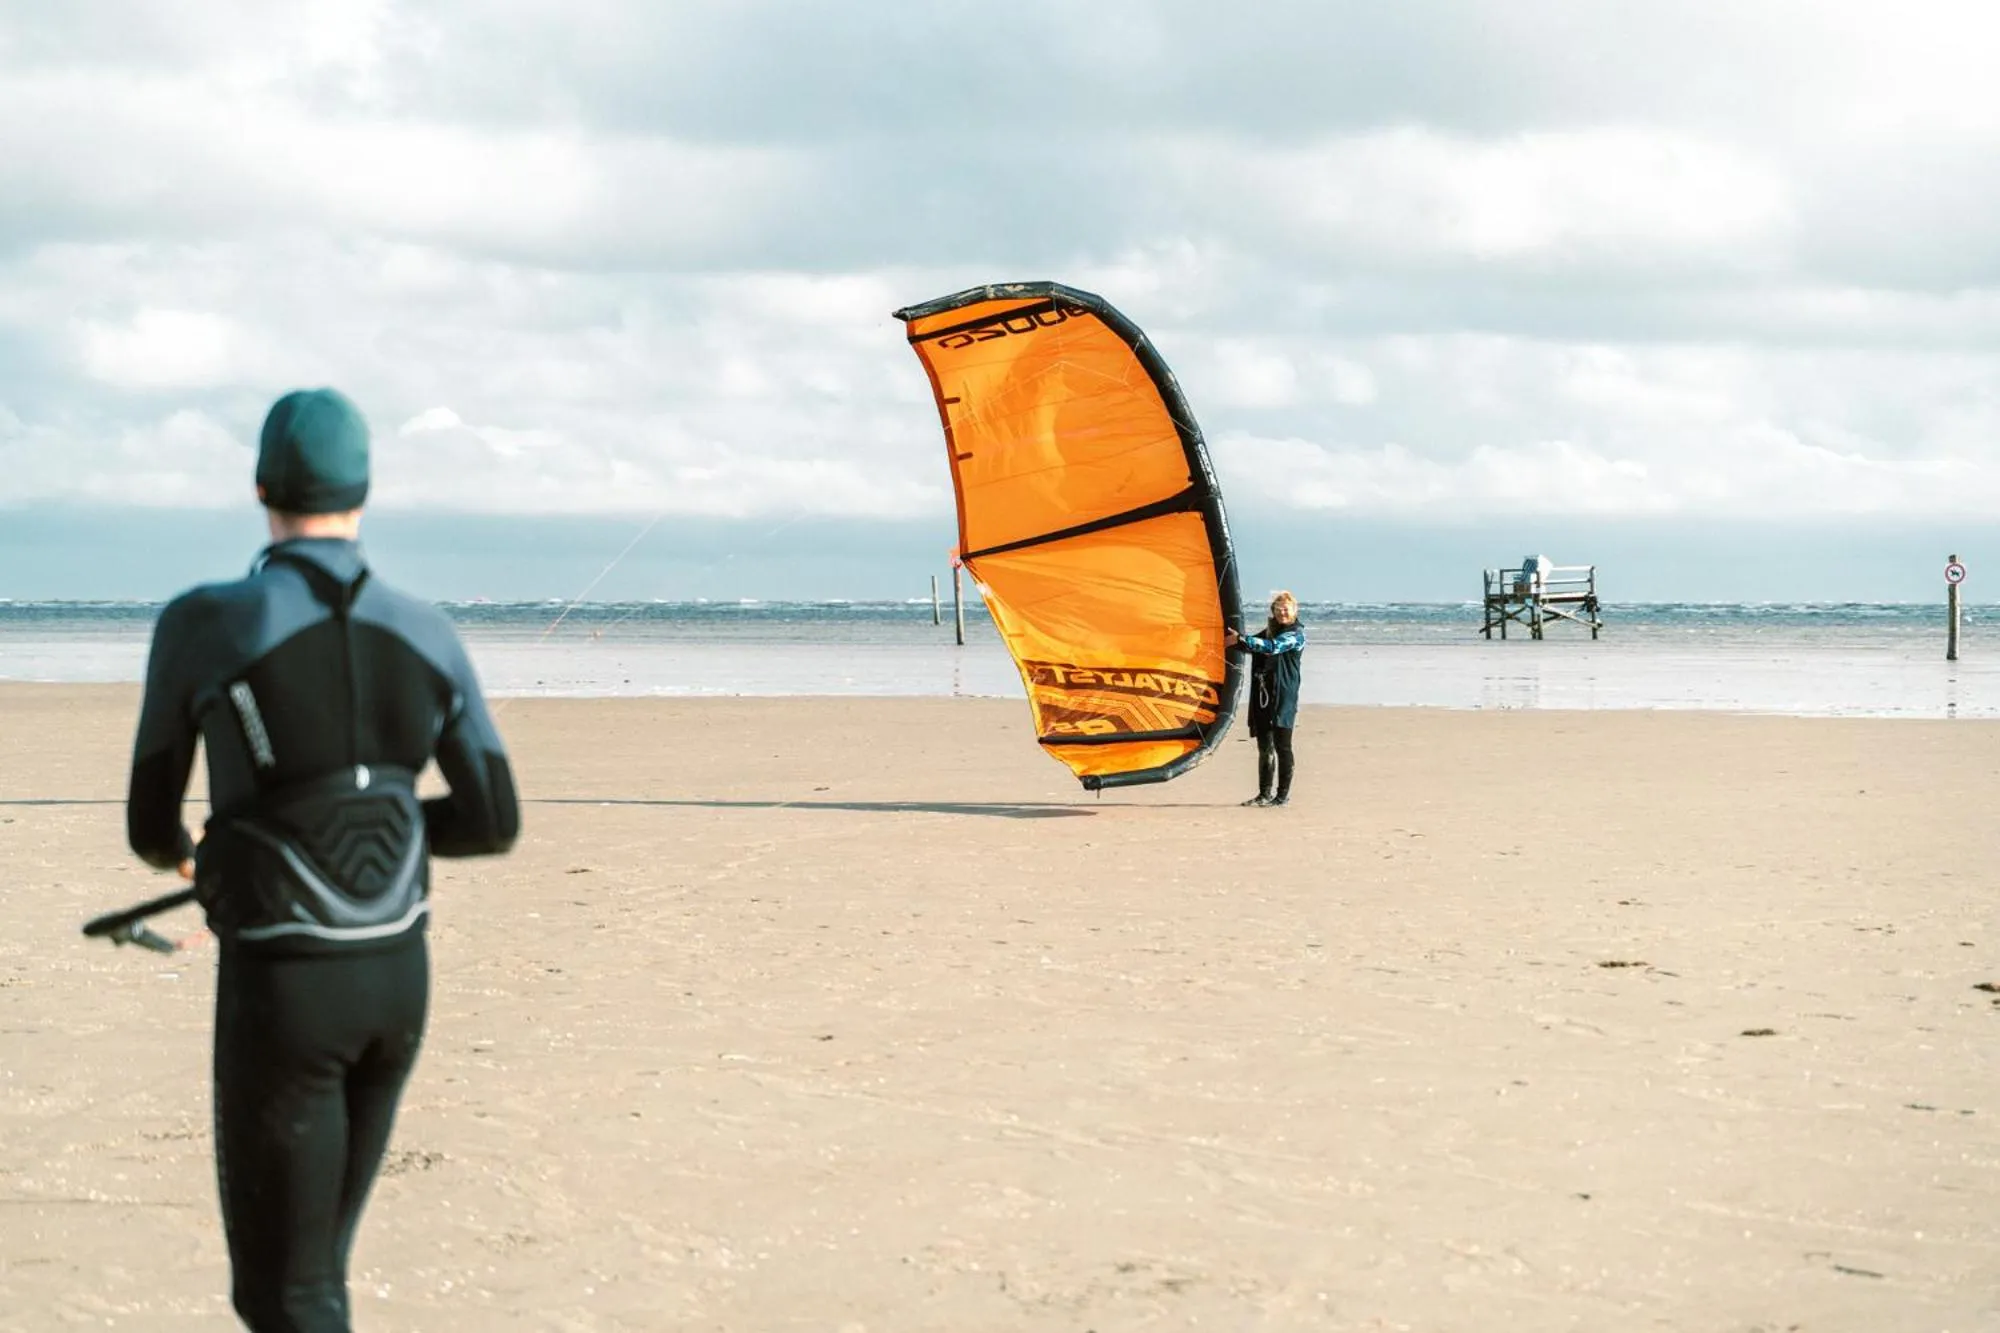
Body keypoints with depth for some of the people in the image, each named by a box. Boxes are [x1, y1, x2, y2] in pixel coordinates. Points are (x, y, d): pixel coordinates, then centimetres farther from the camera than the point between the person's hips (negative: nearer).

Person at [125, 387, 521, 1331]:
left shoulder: (201, 624, -11)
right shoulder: (428, 636, 1)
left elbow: (150, 826, 1)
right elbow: (493, 825, 4)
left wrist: (177, 853, 28)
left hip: (279, 986, -5)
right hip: (396, 974, 6)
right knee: (310, 1254, 24)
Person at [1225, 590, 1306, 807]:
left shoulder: (1296, 633, -6)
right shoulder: (1270, 631, 18)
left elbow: (1273, 646, -21)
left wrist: (1241, 639, -24)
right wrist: (1235, 639, 0)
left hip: (1283, 697, -7)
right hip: (1263, 695, 7)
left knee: (1281, 746, -4)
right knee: (1264, 747, 7)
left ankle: (1283, 794, 0)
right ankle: (1265, 793, 12)